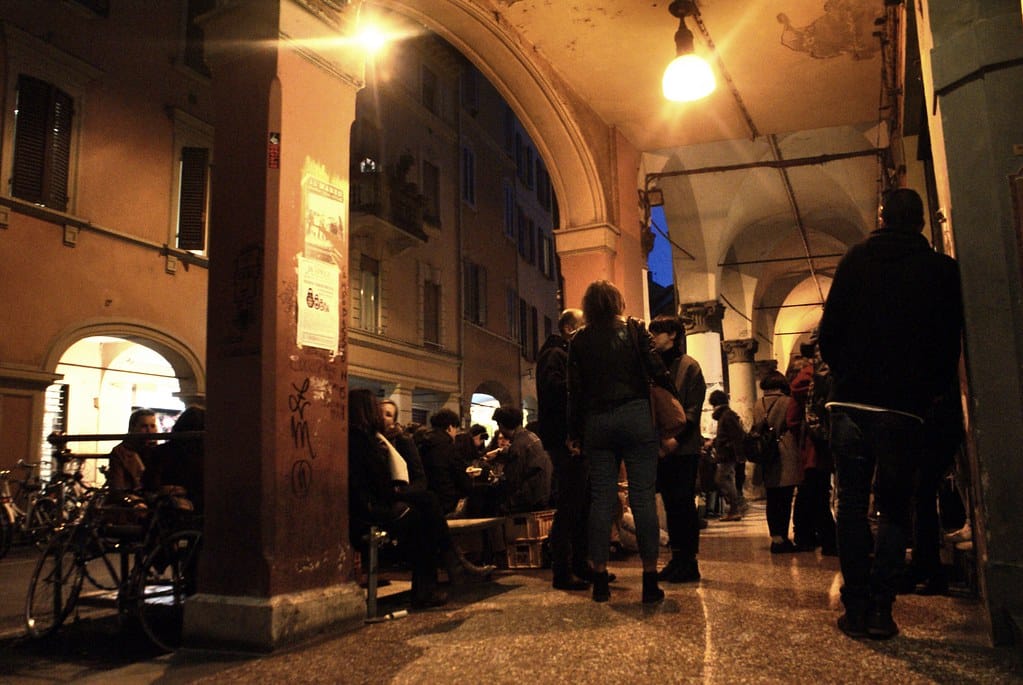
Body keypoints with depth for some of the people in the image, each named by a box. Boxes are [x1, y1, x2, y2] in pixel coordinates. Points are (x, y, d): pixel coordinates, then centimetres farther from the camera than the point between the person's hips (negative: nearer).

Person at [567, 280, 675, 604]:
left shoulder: (579, 340, 7)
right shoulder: (634, 329, 5)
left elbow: (575, 390, 5)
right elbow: (657, 370, -2)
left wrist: (574, 434, 9)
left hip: (596, 422, 2)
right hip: (635, 416, -1)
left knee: (602, 498, 5)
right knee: (643, 497, 0)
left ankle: (600, 579, 8)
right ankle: (650, 580, 2)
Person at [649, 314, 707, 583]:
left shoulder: (689, 365, -2)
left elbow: (694, 407, -10)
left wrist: (677, 437, -20)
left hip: (683, 448, -6)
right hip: (661, 448, 6)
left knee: (683, 504, -2)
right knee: (670, 505, 10)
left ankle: (689, 563, 5)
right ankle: (677, 559, 18)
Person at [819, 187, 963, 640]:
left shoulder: (856, 260, 4)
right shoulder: (943, 270, 4)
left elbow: (829, 333, 1)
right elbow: (951, 343, 5)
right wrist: (932, 390, 18)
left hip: (850, 401, 0)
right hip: (905, 406, 0)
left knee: (852, 504, 7)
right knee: (894, 506, 8)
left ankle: (856, 608, 8)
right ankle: (880, 611, 5)